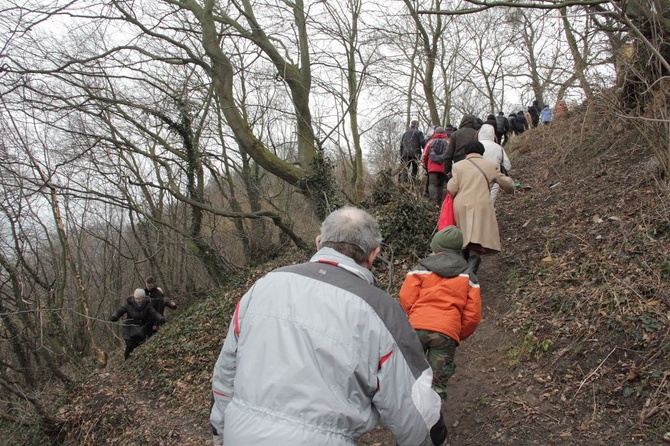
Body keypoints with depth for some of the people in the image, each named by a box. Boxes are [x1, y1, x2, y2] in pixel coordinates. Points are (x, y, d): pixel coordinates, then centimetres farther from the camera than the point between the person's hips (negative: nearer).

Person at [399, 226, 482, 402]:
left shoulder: (420, 269, 9)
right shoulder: (469, 278, 15)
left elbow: (406, 300, 1)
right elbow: (473, 315, 8)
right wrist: (459, 336, 22)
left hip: (416, 327, 0)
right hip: (448, 332, 1)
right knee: (437, 382, 9)